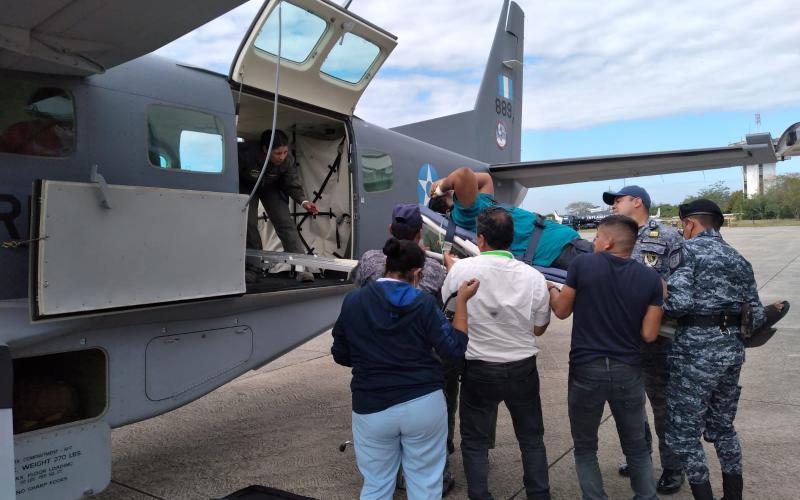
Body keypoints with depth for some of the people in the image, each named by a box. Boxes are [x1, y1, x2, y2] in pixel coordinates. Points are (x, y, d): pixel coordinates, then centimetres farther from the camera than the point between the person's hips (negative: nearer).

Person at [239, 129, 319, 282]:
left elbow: (293, 185, -19)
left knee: (285, 223, -12)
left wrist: (303, 201, -37)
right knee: (249, 224, -13)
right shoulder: (247, 155, -38)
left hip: (271, 189, 1)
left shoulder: (288, 160, -30)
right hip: (247, 187, -1)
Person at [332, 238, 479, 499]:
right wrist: (462, 300, 1)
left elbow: (341, 356, 5)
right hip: (424, 404, -1)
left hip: (372, 408, 2)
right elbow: (455, 348, -6)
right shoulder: (424, 302, -9)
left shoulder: (353, 301, -3)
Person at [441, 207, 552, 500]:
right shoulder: (533, 276, -12)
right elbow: (539, 328, 0)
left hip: (479, 370, -2)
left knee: (475, 441, 15)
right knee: (531, 438, 21)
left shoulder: (461, 270, -16)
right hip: (522, 369, 2)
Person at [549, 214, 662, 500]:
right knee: (637, 447, 20)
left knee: (585, 448, 15)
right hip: (628, 372, 3)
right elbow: (649, 334, -3)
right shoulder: (651, 278, -3)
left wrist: (550, 289, 21)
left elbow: (562, 311, 1)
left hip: (586, 370, -2)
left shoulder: (582, 265, -10)